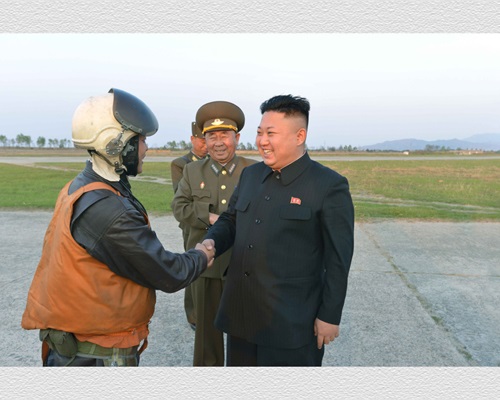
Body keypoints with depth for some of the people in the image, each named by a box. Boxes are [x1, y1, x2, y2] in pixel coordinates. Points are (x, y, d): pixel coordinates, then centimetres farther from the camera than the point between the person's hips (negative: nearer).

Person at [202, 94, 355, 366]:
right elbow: (229, 220, 16)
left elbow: (338, 259, -11)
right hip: (240, 314, 6)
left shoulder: (329, 186, -12)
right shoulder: (250, 175, 7)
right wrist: (211, 242, -6)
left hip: (291, 323, -6)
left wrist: (330, 316, -9)